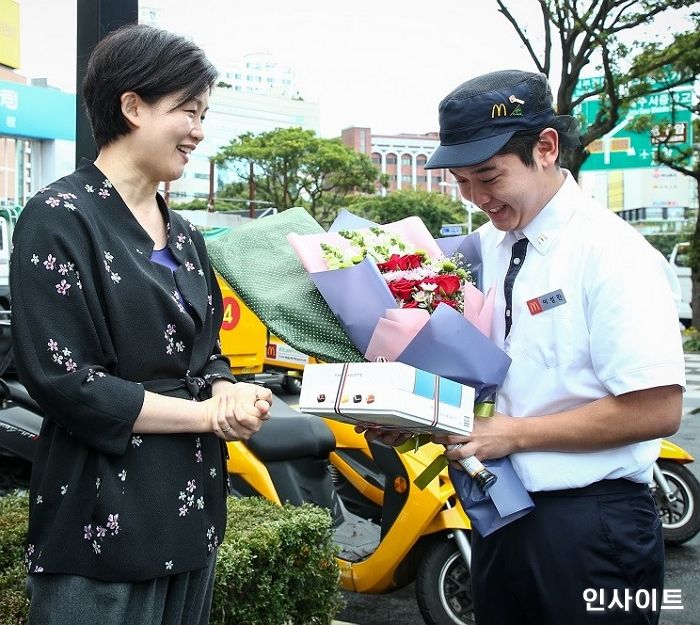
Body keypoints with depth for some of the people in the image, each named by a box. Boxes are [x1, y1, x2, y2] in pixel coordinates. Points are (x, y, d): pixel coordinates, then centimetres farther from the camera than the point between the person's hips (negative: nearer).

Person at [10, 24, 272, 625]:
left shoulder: (183, 234, 12)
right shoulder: (59, 218, -12)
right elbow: (61, 378, -19)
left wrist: (232, 394, -7)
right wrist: (210, 414, -16)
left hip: (192, 504, 7)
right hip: (103, 521, -7)